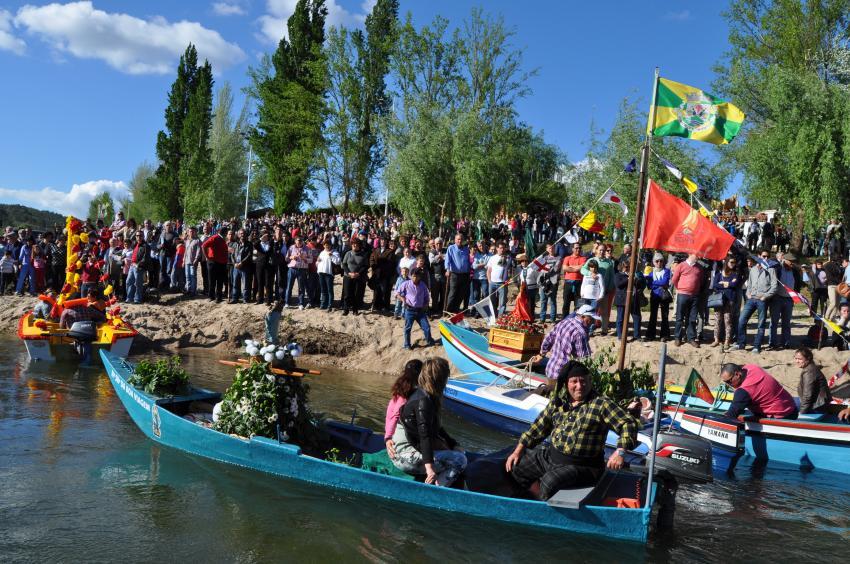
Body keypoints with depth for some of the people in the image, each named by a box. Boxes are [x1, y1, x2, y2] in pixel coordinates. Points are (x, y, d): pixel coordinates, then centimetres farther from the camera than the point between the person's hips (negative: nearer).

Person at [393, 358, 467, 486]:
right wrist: (429, 466, -32)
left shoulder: (423, 395, 11)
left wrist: (454, 445, 18)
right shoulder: (424, 400, -18)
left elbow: (435, 428, 21)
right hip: (406, 456, -10)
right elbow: (424, 434, -27)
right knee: (460, 460, -14)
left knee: (458, 453, 19)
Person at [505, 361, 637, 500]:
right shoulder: (558, 401, 7)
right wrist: (518, 451, 10)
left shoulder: (601, 404, -9)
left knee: (550, 481, -31)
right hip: (549, 456, 7)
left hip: (580, 466, -7)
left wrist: (620, 452, -29)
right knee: (516, 466, 5)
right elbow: (538, 428, 14)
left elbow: (629, 424, -14)